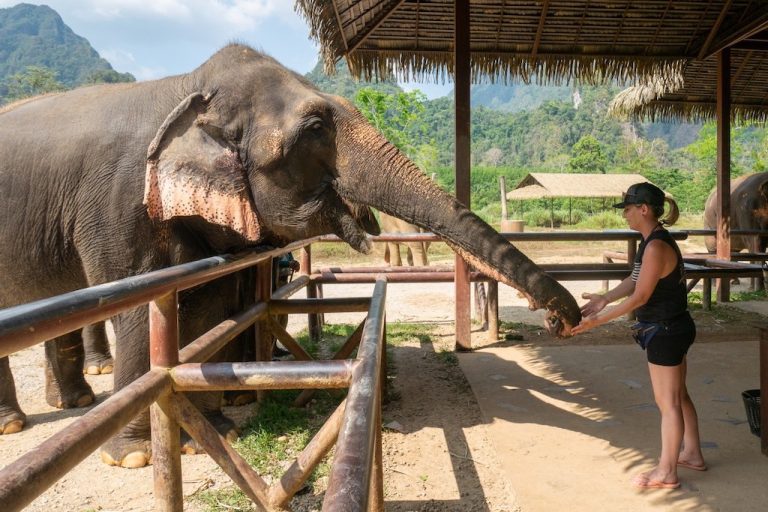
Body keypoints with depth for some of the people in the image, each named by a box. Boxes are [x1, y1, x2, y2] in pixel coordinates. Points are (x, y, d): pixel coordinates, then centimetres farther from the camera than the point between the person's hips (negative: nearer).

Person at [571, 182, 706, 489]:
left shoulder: (656, 247, -24)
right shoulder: (655, 241, 6)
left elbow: (639, 297, -23)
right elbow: (634, 280, 11)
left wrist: (598, 320, -20)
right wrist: (605, 299, 2)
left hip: (665, 331, -10)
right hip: (674, 328, 10)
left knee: (667, 402, 2)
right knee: (678, 396, 22)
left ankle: (666, 473, 16)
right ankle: (692, 453, 39)